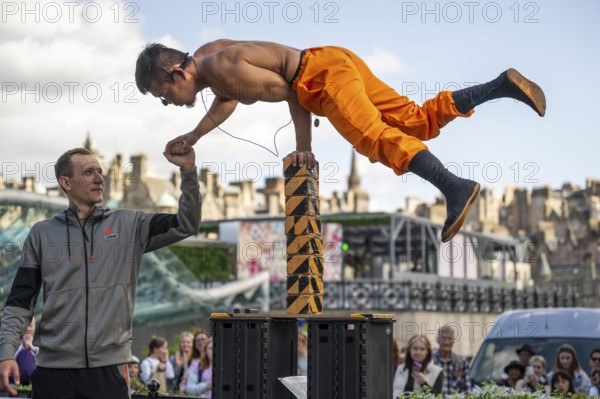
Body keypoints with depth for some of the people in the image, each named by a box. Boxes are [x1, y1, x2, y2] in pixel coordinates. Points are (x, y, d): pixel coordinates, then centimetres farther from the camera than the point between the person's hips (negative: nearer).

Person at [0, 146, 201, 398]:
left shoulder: (129, 225, 9)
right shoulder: (42, 233, 8)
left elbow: (185, 225, 0)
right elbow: (20, 300, 8)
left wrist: (188, 170, -11)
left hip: (109, 366, 0)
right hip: (54, 367, 0)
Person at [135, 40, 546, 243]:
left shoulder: (223, 68, -16)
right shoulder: (206, 55, 14)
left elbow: (288, 90, -14)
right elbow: (226, 99, 36)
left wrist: (304, 147, -6)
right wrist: (194, 136, 34)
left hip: (324, 69, -9)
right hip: (334, 65, 9)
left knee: (372, 135, -27)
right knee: (419, 121, 5)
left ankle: (456, 187, -43)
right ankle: (504, 85, 4)